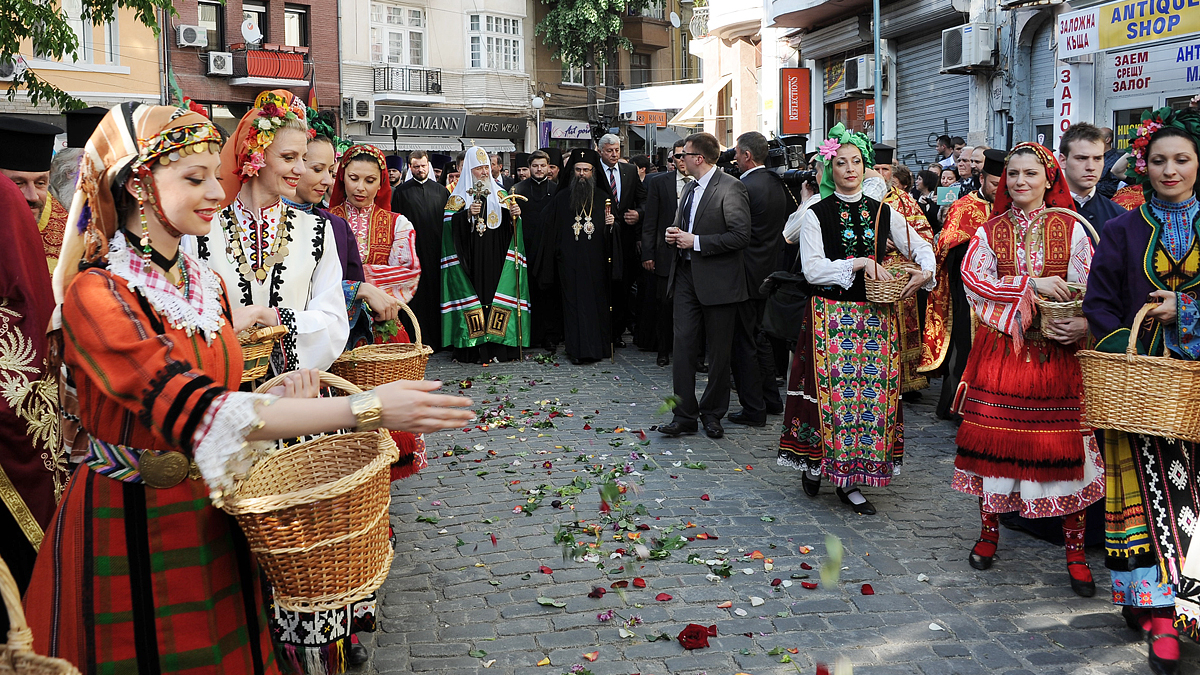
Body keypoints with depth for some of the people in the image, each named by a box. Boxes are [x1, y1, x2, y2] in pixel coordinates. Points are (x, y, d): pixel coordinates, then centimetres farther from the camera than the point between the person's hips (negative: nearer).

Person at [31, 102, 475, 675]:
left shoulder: (207, 284, 5)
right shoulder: (95, 295, -19)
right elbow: (192, 408, -31)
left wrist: (278, 398, -11)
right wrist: (364, 408, -37)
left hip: (212, 513, 6)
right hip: (127, 525, -6)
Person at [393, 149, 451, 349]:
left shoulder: (441, 191, 12)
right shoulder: (402, 192, 4)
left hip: (436, 251, 2)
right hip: (413, 250, -2)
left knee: (436, 293, 4)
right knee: (416, 295, -1)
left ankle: (437, 339, 12)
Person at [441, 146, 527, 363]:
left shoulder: (500, 194, 14)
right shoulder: (459, 196, 5)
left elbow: (509, 226, 8)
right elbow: (450, 224, -7)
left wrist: (514, 215, -13)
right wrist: (468, 213, -21)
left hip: (495, 258, 3)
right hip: (471, 259, -3)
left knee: (495, 293, -1)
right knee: (473, 294, -6)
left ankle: (496, 345, 3)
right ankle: (473, 349, -3)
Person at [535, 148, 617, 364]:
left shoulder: (603, 198, 8)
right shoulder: (561, 198, 6)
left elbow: (612, 235, 9)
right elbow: (549, 230, 8)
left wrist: (611, 224, -14)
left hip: (596, 262, 1)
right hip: (570, 262, 0)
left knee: (596, 301, 2)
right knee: (574, 302, -2)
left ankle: (597, 347, 11)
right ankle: (577, 349, 1)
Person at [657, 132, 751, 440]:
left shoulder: (731, 188, -11)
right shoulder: (689, 188, 15)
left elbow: (740, 236, -18)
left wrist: (696, 241, -17)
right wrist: (674, 233, 5)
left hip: (717, 279, -7)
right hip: (687, 276, 7)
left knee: (718, 351, 6)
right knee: (683, 345, 1)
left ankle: (712, 413, 19)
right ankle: (685, 415, 6)